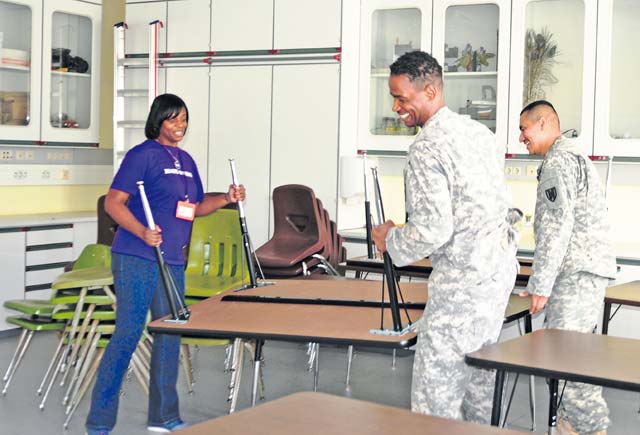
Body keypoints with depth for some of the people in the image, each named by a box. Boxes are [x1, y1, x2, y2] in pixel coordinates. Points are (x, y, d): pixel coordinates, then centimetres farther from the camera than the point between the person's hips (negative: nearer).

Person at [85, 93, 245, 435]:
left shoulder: (186, 161, 16)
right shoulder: (142, 155, -8)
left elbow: (195, 207, 24)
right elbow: (113, 202, -13)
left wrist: (226, 199, 7)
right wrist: (143, 232, -27)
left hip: (173, 261, 8)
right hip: (137, 259, -8)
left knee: (170, 335, 11)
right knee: (127, 335, -8)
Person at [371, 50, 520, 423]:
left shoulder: (427, 148, -17)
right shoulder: (481, 133, 11)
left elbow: (433, 230, -21)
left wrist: (391, 240, -4)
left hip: (462, 281, -10)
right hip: (500, 269, 10)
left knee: (435, 395, -3)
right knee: (479, 378, 20)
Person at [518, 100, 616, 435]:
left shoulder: (558, 162, -10)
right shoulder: (574, 156, 23)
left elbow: (556, 227, -18)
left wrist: (540, 284, -18)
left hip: (577, 272, -11)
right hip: (586, 269, 11)